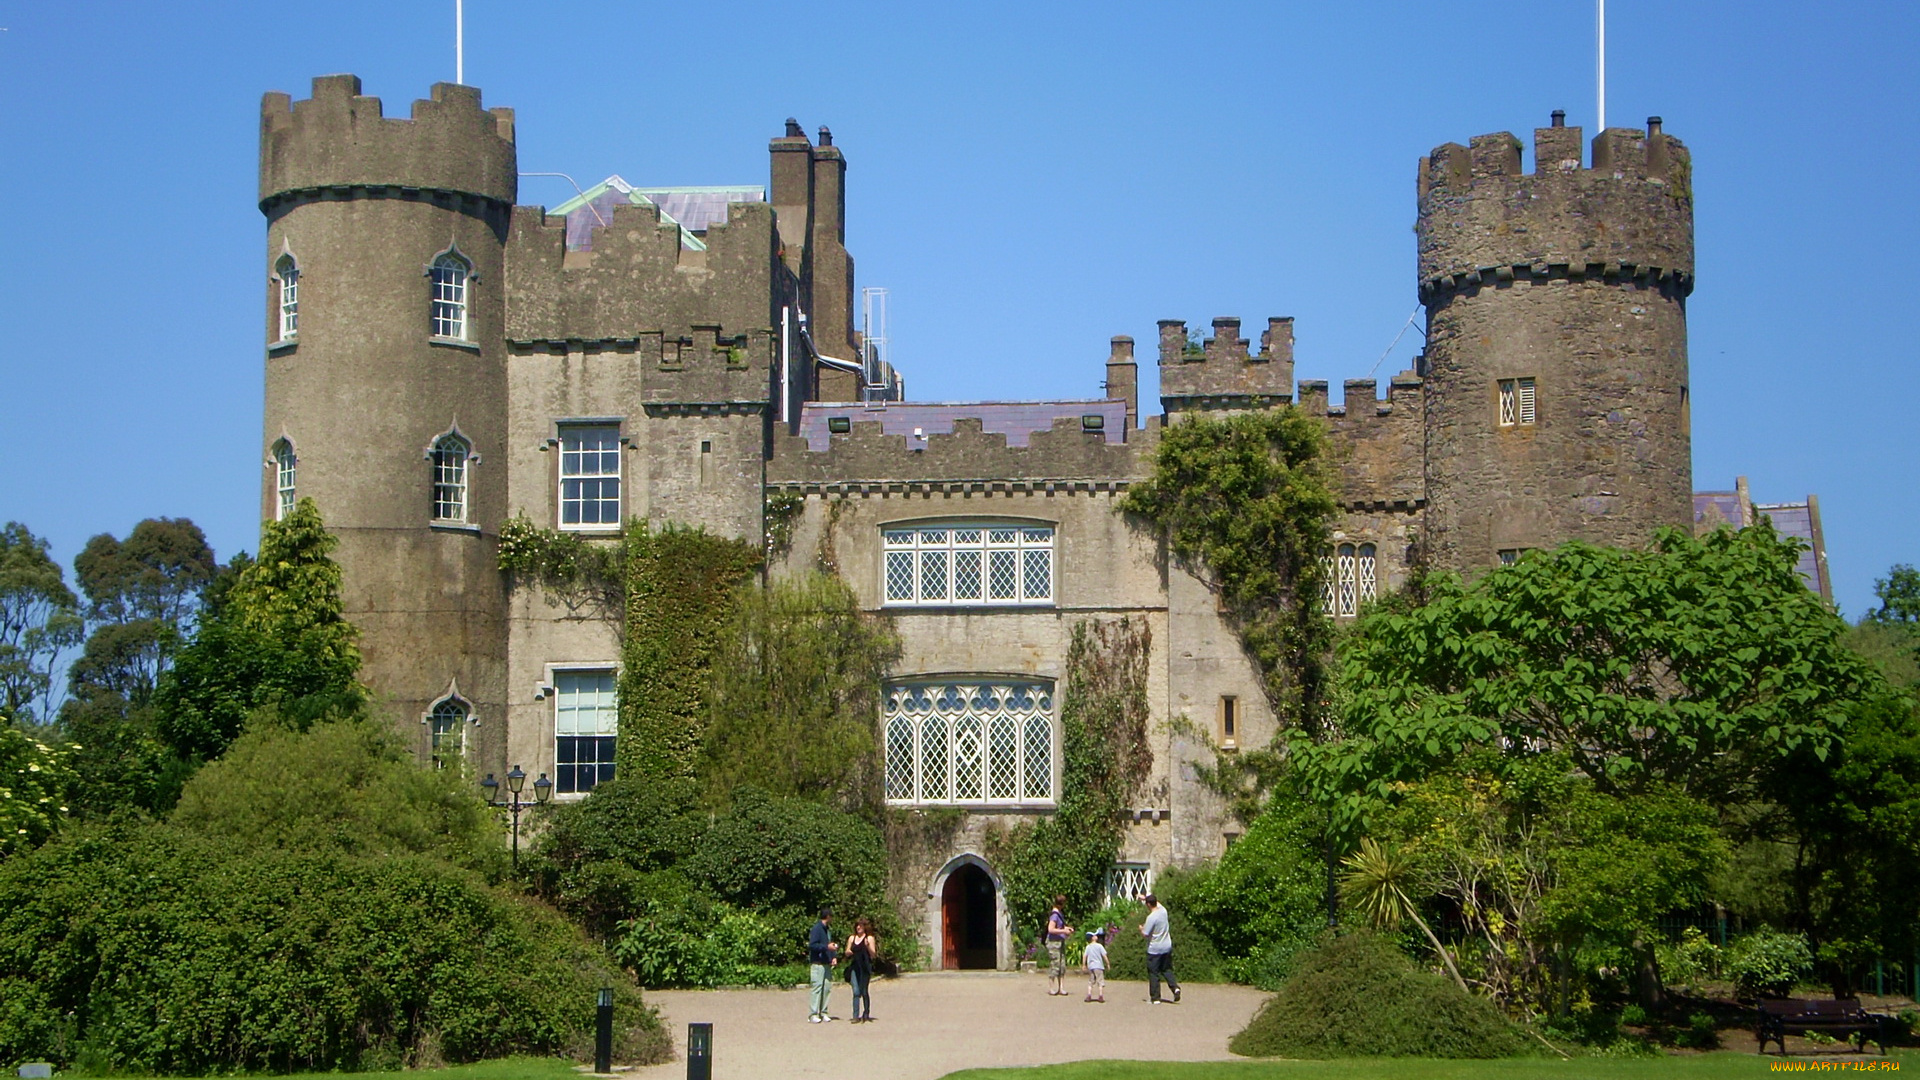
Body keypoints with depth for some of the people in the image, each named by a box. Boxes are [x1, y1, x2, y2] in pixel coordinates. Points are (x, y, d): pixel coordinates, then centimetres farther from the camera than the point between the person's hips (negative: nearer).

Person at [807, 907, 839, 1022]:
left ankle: (823, 1012, 11)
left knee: (827, 987, 6)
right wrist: (826, 947, -19)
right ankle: (813, 1014, -9)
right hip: (817, 964, -8)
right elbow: (812, 945, -16)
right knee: (817, 987, -10)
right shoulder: (816, 929, -9)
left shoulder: (827, 930, 18)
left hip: (827, 964, 8)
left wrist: (833, 957, 9)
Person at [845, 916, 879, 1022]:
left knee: (864, 991, 0)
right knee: (856, 992, -5)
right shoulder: (852, 938, 14)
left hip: (865, 967, -3)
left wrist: (868, 946, -20)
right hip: (854, 967, 3)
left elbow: (873, 955, -3)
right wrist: (848, 953, -2)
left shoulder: (869, 938, 2)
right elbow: (847, 952, 22)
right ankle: (856, 1016, -8)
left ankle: (866, 1014, 14)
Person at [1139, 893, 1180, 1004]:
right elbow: (1157, 902, 24)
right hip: (1167, 947, 7)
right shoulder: (1163, 911, 1)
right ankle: (1175, 987, -5)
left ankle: (1155, 998, 5)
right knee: (1167, 970, 18)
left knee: (1153, 973, 3)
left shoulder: (1151, 917, -20)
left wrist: (1141, 928, 1)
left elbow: (1145, 934, -19)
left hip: (1154, 950, -7)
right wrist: (1145, 898, 32)